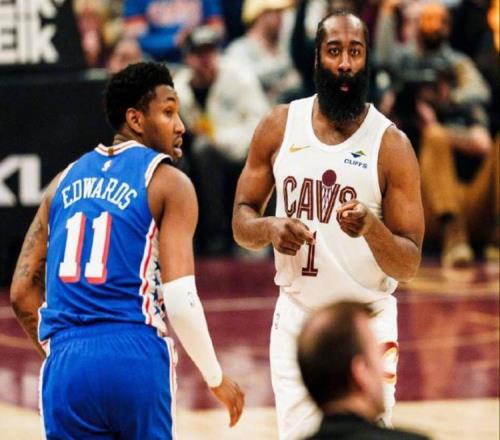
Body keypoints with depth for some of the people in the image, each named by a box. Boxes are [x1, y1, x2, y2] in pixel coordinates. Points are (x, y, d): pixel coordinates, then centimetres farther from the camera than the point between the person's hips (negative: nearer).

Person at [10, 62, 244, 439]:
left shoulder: (66, 181, 17)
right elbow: (180, 299, -8)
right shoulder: (168, 183, 1)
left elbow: (23, 292, 14)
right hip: (135, 357, -4)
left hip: (66, 365, 4)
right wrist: (217, 379, 4)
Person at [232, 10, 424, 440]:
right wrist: (269, 228, -15)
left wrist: (372, 228, -29)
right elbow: (242, 220, 7)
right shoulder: (279, 126, 1)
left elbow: (408, 266, -9)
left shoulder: (391, 145, -9)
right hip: (295, 319, 3)